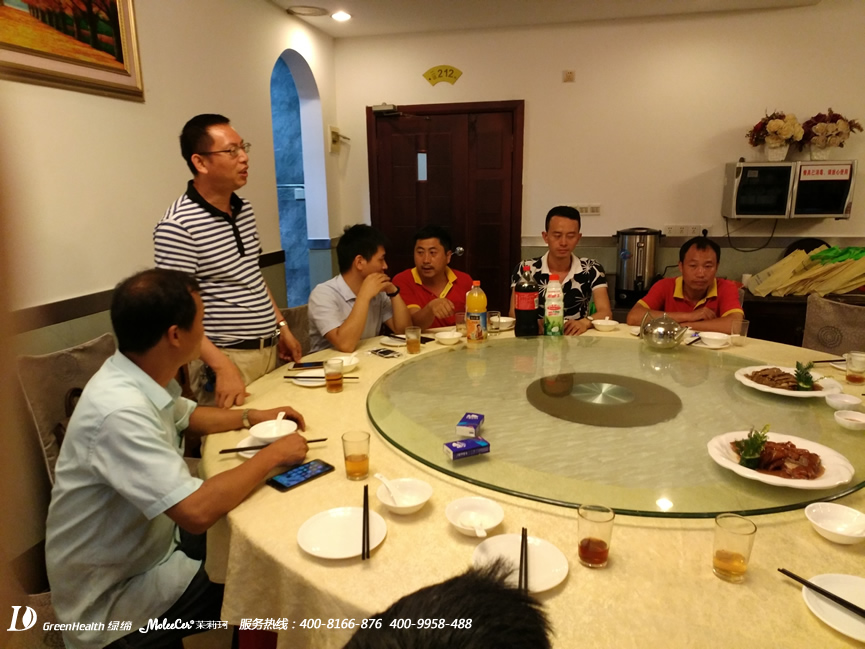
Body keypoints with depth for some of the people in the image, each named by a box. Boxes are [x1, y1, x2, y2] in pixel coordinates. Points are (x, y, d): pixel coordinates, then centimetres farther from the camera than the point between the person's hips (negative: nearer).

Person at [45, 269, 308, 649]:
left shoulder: (140, 379, -6)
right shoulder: (120, 411, -35)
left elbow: (184, 417, 15)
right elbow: (197, 512, -40)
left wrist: (252, 417, 3)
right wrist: (271, 456, -27)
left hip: (144, 546, 8)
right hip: (113, 598, -8)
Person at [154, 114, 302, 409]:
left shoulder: (244, 209, 7)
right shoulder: (178, 226, -18)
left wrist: (281, 326, 14)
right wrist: (223, 367, -24)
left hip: (268, 350, 8)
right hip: (227, 358, -7)